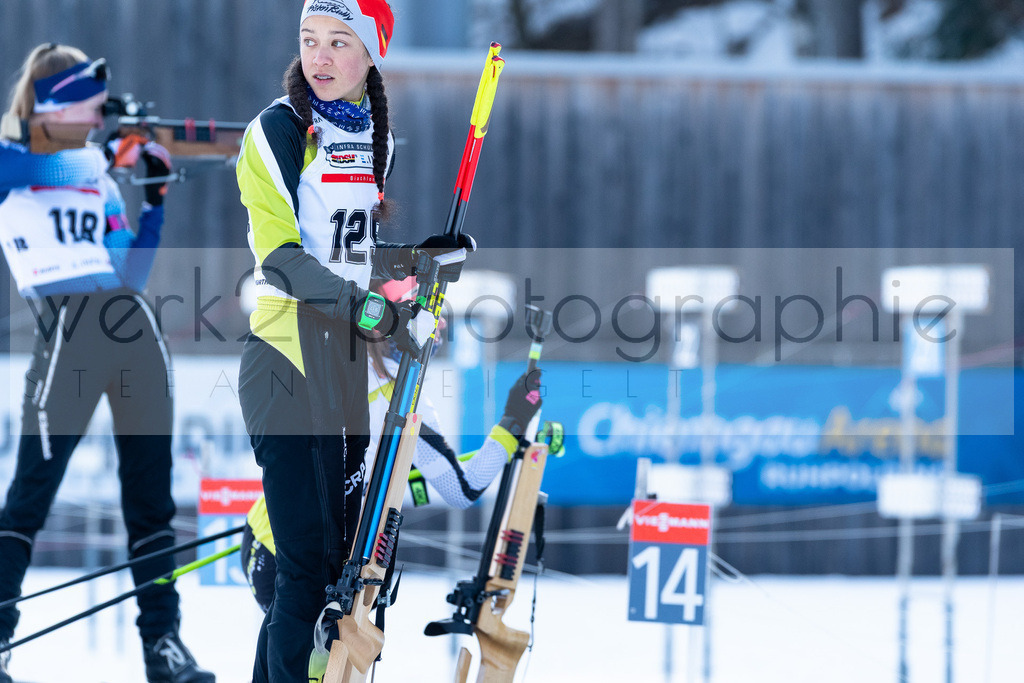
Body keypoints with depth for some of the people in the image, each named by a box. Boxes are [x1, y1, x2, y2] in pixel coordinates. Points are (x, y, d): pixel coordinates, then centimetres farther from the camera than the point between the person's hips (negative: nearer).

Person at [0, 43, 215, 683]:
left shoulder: (98, 173, 19)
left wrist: (155, 197, 10)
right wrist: (112, 152, -20)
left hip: (133, 329, 6)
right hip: (68, 336, -6)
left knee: (150, 492, 6)